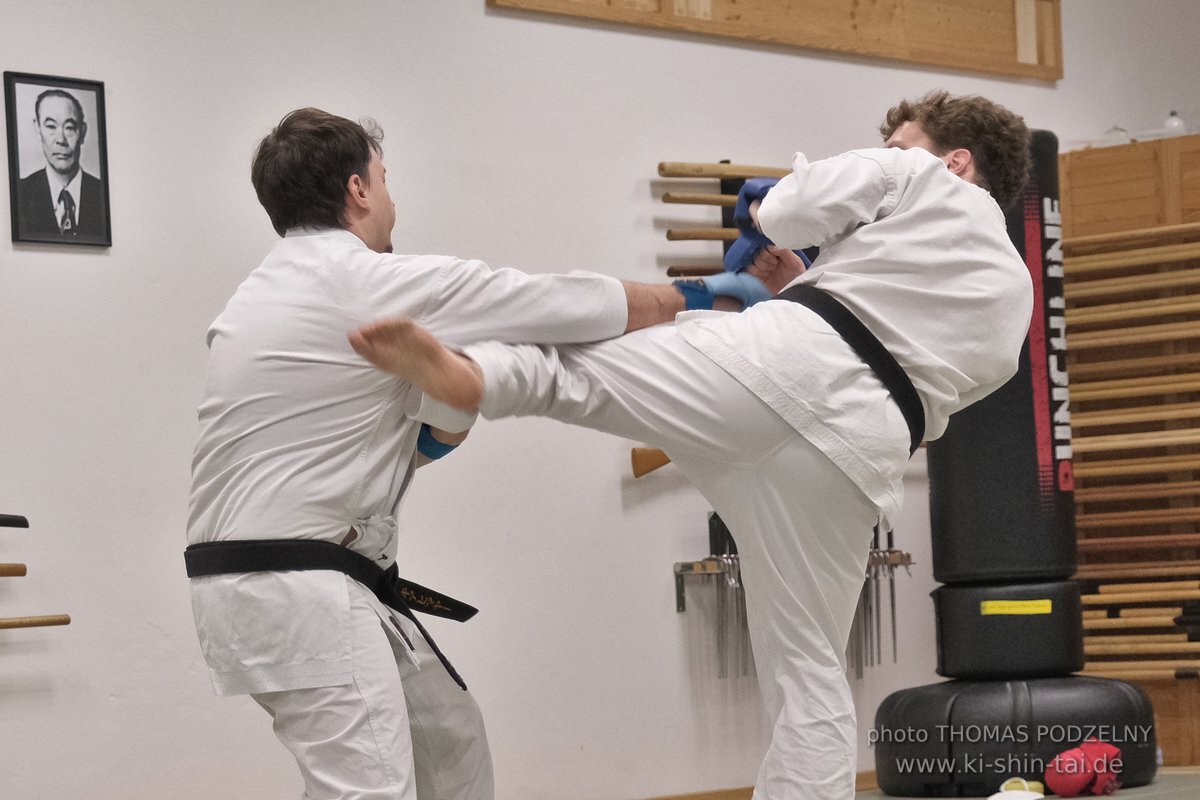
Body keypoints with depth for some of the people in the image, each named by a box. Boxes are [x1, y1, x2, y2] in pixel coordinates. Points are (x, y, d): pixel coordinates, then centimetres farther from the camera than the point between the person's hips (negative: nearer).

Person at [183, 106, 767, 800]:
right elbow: (560, 304, -7)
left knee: (447, 736, 20)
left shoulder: (264, 295, 17)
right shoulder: (370, 283, -13)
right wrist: (707, 298, 6)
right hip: (296, 593, -10)